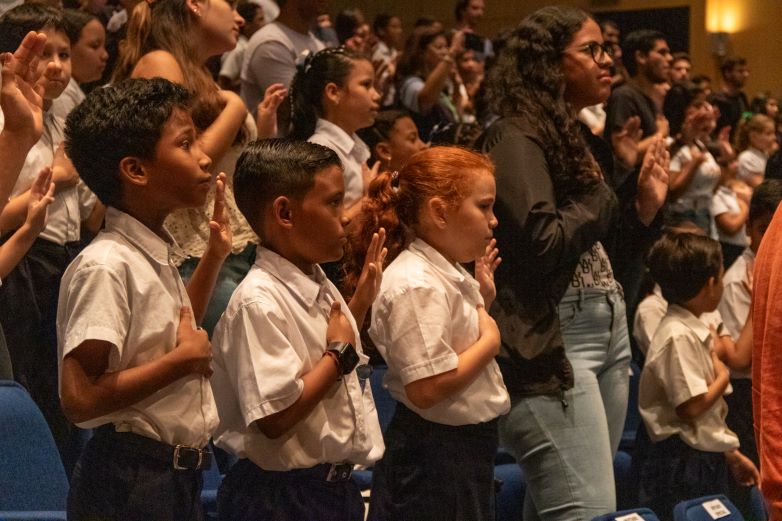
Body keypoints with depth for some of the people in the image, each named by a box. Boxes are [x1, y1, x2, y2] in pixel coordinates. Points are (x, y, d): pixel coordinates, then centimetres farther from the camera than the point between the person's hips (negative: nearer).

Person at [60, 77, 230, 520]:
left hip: (179, 474, 9)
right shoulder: (106, 266, -20)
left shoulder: (156, 253, 6)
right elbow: (80, 397, -26)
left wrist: (215, 257, 18)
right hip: (130, 481, -9)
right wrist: (183, 359, -19)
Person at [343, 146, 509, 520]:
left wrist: (482, 301, 11)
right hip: (435, 457, -10)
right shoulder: (417, 286, -21)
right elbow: (427, 388, -28)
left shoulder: (448, 274, 9)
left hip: (465, 449, 10)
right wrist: (490, 339, -16)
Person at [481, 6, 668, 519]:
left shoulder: (576, 136, 17)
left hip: (607, 328, 9)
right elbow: (541, 243, -22)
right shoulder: (519, 138, -10)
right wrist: (605, 195, -7)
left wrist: (645, 205, 8)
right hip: (552, 341, -9)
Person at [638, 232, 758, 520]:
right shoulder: (678, 337, -17)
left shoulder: (695, 333, 13)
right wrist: (722, 377, -7)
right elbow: (691, 406, -23)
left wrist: (731, 454, 21)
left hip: (708, 458, 10)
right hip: (682, 461, -10)